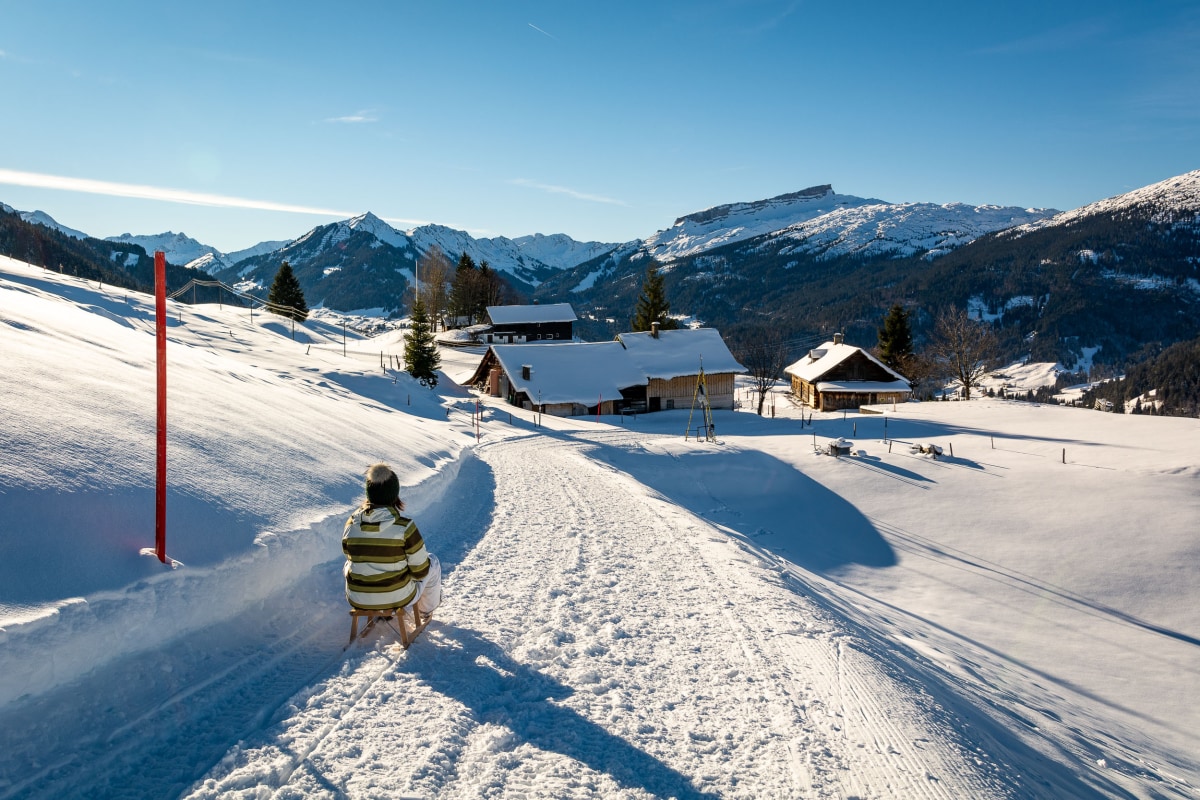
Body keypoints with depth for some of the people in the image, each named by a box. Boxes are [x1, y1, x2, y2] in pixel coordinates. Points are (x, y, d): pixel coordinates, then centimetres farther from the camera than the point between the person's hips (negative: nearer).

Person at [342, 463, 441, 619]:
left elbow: (351, 558, 8)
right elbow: (420, 571, -13)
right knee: (433, 563, 24)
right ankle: (425, 612, 46)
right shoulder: (405, 526, -20)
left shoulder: (351, 524, -8)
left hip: (358, 600, 3)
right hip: (398, 598, -3)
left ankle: (377, 612, 50)